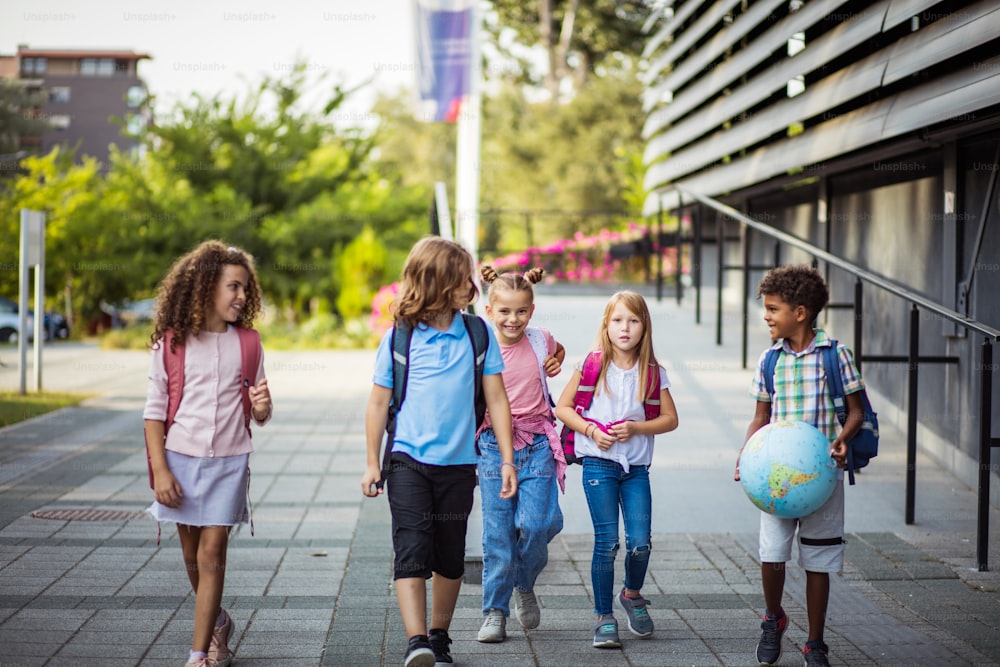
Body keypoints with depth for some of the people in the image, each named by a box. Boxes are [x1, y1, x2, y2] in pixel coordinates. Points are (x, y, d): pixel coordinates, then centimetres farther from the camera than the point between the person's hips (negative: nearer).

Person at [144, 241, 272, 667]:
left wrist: (262, 406, -18)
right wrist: (160, 470, -7)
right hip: (181, 459, 1)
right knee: (192, 556, 12)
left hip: (228, 462, 0)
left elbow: (259, 416, 7)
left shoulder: (247, 344, 2)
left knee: (211, 555, -6)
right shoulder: (170, 342, -3)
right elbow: (154, 411, 0)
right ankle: (217, 622, 38)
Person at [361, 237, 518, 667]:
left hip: (458, 464, 2)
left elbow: (496, 399, 5)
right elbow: (378, 402, 4)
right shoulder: (399, 338, -3)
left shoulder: (479, 334, 2)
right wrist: (373, 464, 5)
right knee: (411, 551, -14)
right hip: (408, 460, -2)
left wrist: (507, 460, 1)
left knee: (450, 558, 12)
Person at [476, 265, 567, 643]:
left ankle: (524, 586, 18)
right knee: (497, 533, 0)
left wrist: (556, 363, 9)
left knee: (537, 523, -10)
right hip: (494, 446, -1)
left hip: (537, 445, 2)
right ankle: (495, 611, 10)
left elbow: (559, 351, 27)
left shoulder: (540, 341, 3)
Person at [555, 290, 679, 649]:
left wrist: (636, 428, -10)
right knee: (607, 542, -5)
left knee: (640, 542, -4)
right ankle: (604, 617, 7)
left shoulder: (653, 372, 3)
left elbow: (670, 419, 6)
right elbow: (563, 407, 3)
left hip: (636, 467, 2)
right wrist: (591, 430, -12)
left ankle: (632, 595, 27)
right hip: (599, 463, -2)